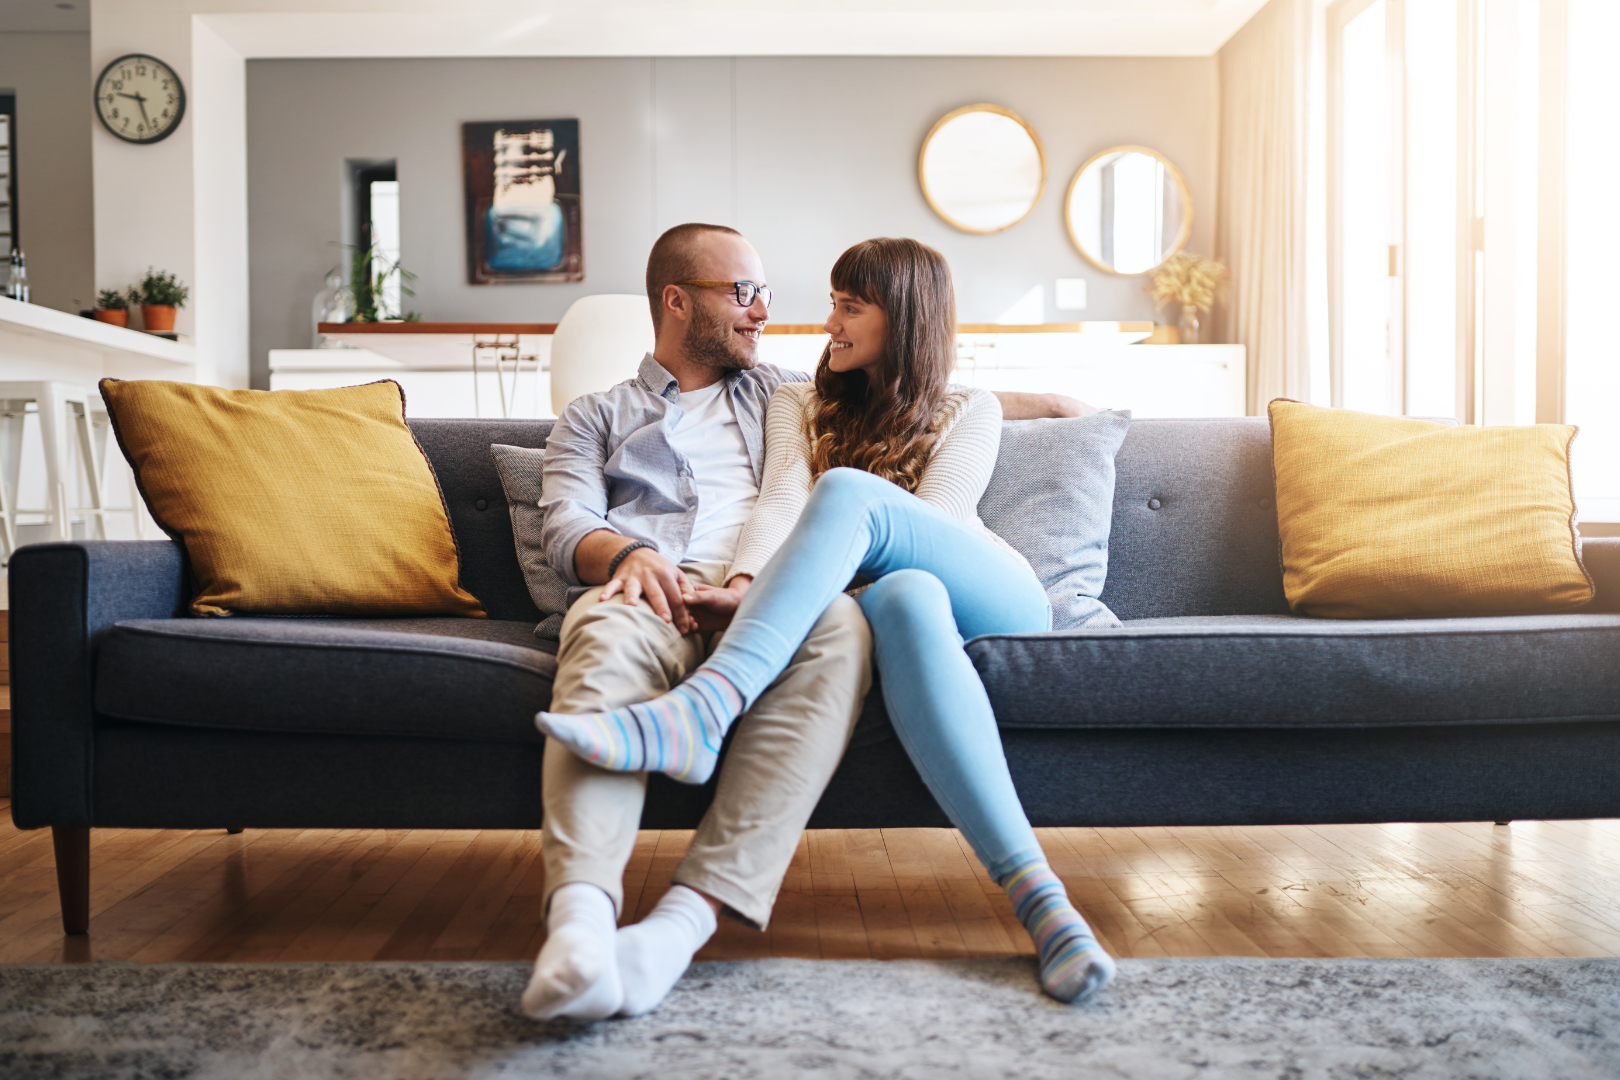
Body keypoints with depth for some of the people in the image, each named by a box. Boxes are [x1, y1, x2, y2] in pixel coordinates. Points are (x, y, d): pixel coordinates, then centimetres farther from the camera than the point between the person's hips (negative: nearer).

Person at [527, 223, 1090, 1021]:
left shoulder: (782, 393, 37)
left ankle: (689, 914, -47)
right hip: (655, 594, -1)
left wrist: (1045, 401, 46)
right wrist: (629, 553, -13)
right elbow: (564, 525, 10)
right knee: (609, 631, -40)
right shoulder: (595, 417, 28)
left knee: (836, 626, -37)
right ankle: (580, 921, -57)